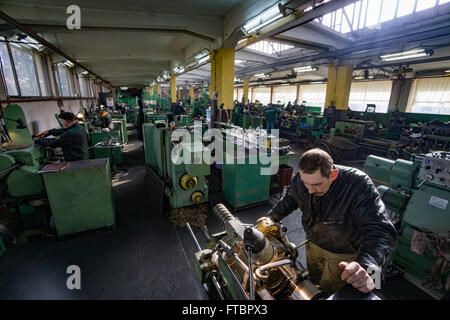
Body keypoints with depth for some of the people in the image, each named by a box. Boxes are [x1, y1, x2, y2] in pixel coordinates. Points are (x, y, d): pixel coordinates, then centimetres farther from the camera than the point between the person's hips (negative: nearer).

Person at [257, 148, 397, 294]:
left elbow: (380, 230, -45)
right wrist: (272, 217, -9)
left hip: (343, 253, -4)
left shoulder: (359, 184, -37)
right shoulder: (301, 178, -23)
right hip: (313, 243, 4)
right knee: (314, 281, 28)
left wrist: (367, 268, -60)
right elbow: (289, 200, 0)